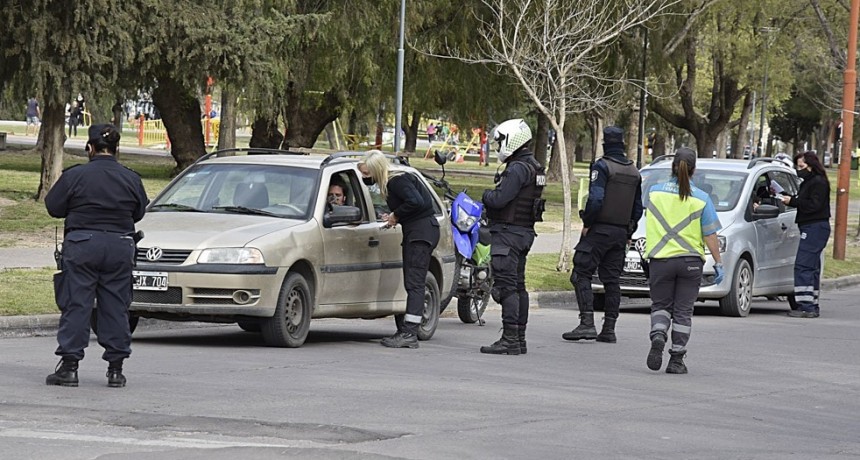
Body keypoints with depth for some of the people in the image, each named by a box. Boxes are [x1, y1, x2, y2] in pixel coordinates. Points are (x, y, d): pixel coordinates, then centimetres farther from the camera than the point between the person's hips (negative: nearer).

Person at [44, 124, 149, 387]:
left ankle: (69, 366, -2)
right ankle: (116, 369, 9)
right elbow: (139, 213, 12)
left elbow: (53, 206, 0)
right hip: (120, 246, 3)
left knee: (76, 305, 1)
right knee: (115, 308, 8)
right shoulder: (131, 179, 2)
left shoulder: (75, 176, -7)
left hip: (81, 245, -3)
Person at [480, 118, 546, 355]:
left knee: (506, 285, -11)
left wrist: (486, 195, -3)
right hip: (525, 231, 11)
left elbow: (499, 199, -23)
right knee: (518, 285, 14)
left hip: (508, 231, -11)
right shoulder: (534, 168, 16)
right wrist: (492, 198, 8)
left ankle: (510, 339, -14)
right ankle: (519, 338, 18)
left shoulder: (517, 169, -17)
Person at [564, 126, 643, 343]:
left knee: (581, 275, -4)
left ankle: (587, 323, -16)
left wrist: (587, 223, -10)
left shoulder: (602, 167, -11)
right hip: (621, 233, 7)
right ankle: (609, 329, 8)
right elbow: (638, 207, 17)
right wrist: (629, 233, 23)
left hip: (600, 229, -7)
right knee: (612, 280, 10)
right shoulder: (634, 172, 12)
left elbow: (596, 199, -21)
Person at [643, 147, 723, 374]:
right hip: (690, 261, -1)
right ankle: (676, 359, 5)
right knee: (683, 311, 7)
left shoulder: (654, 192, -1)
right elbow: (710, 235, -4)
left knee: (660, 305, 13)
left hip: (660, 260, 1)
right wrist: (718, 263, 2)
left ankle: (658, 337, -17)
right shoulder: (701, 199, -5)